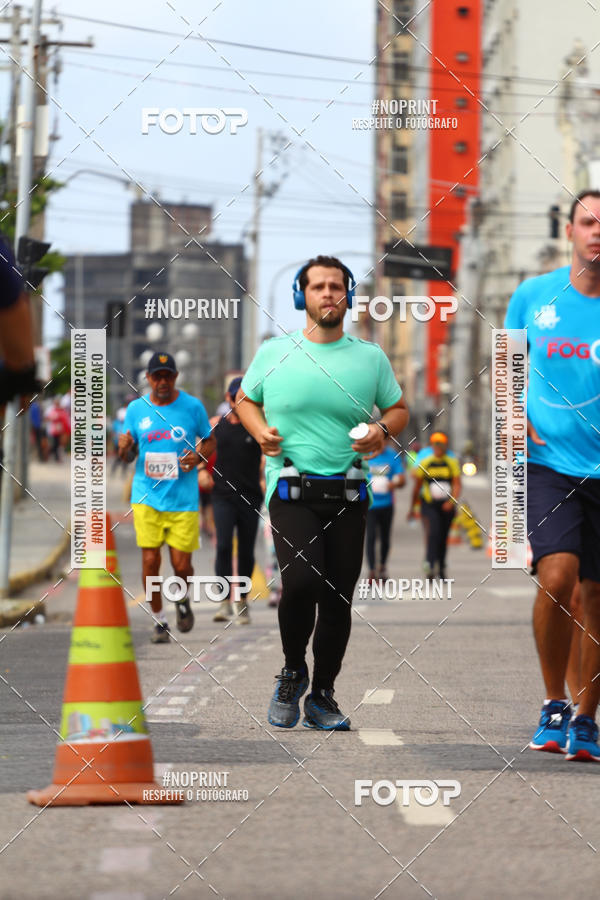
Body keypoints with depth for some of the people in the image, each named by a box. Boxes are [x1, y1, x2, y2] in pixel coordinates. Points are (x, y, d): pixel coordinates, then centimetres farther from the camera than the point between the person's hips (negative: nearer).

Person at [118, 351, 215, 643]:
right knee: (150, 560, -6)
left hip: (183, 499, -1)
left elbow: (209, 441, 12)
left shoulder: (192, 407, 0)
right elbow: (128, 456, 12)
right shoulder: (136, 409, 4)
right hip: (147, 497, 1)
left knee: (181, 565, -2)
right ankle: (159, 620, 9)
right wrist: (124, 449, -12)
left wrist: (198, 457, -10)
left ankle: (182, 600, 31)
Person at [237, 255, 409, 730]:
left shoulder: (370, 357, 7)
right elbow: (246, 399, 19)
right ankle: (292, 672, 4)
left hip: (347, 494, 2)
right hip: (291, 489, -2)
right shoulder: (274, 352, 6)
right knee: (301, 579, -22)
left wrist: (382, 430, -5)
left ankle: (322, 696, 18)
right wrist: (260, 431, -1)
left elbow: (399, 408, 17)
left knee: (338, 599, 2)